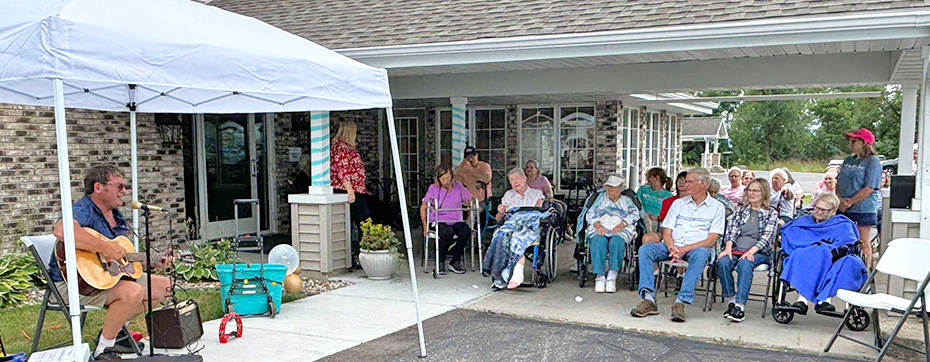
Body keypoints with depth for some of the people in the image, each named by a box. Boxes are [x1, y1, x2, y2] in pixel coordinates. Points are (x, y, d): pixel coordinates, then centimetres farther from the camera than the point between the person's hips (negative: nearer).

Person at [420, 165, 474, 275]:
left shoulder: (458, 186, 7)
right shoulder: (433, 188, 2)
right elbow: (423, 207, 6)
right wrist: (425, 225, -2)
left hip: (456, 221, 3)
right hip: (439, 221, -2)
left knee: (466, 231, -31)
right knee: (447, 232, -37)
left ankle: (455, 262, -13)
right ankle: (441, 262, -15)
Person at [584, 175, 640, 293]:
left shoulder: (626, 200, 27)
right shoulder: (601, 197, 30)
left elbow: (635, 214, 8)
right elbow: (590, 213, 16)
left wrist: (621, 225, -11)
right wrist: (598, 225, -6)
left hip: (620, 230, -1)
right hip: (600, 228, 1)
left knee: (616, 242, -36)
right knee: (598, 242, -34)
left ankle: (612, 277, -41)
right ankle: (600, 277, -41)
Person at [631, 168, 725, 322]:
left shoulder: (716, 207, 7)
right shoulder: (678, 203, 18)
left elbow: (711, 240, -4)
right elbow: (666, 233, 10)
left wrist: (684, 249, -18)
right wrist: (672, 249, -14)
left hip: (697, 248, -3)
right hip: (673, 246, 4)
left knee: (700, 254, -39)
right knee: (645, 249, -24)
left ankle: (681, 301, -42)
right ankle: (649, 299, -33)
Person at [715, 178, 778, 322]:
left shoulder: (771, 213, 10)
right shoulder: (740, 209, 20)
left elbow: (767, 237, -4)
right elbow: (731, 230, 8)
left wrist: (751, 251, -21)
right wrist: (728, 248, -11)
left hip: (759, 253, -3)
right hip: (736, 249, 3)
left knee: (744, 263, -37)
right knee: (722, 261, -30)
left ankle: (740, 306, -42)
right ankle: (731, 301, -24)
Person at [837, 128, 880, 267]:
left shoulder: (873, 161, -5)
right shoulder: (848, 160, 14)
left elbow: (869, 188, -12)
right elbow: (838, 183, 12)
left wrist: (850, 202, -12)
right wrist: (841, 199, -6)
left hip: (864, 208, -6)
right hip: (844, 209, 6)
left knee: (863, 243, 1)